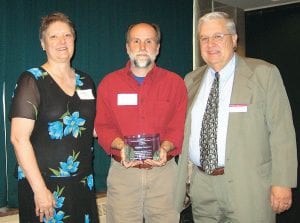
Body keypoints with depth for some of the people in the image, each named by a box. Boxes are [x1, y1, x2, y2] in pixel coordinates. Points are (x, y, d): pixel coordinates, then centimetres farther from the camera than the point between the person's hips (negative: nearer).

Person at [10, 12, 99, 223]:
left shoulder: (86, 82, 8)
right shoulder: (32, 81, -9)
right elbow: (19, 138, -15)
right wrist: (39, 189, -18)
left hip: (83, 183, 5)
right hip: (45, 184, -5)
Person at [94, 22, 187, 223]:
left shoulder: (175, 83, 5)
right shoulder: (109, 83, 7)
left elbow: (178, 127, 1)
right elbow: (102, 126, 4)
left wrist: (165, 147, -18)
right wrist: (121, 146, -14)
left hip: (163, 170, 0)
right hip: (123, 171, 0)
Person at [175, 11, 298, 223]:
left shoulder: (264, 73, -4)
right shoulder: (192, 80, 10)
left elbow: (281, 132, -7)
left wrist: (282, 182, -12)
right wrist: (184, 175, 10)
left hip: (247, 186, -4)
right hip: (201, 184, 4)